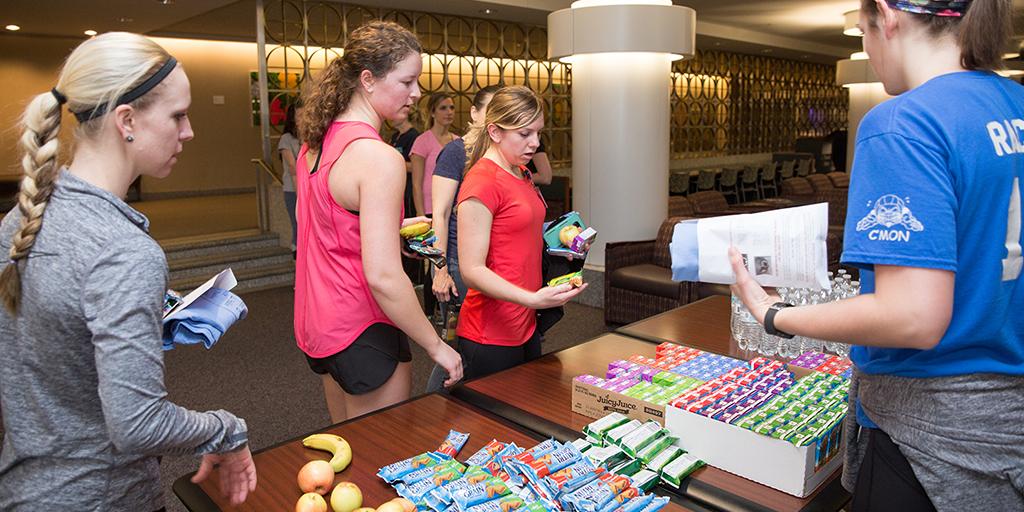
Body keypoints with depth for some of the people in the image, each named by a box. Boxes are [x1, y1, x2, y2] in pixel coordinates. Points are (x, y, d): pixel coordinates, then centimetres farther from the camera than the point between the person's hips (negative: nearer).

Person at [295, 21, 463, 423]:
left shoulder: (316, 142, 5)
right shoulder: (379, 158, -23)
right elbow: (383, 277, -28)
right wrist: (436, 346, -18)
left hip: (318, 321, 9)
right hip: (361, 332, -9)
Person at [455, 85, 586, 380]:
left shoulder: (521, 174, 12)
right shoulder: (481, 182, -16)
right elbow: (472, 270, -21)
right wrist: (532, 299, -32)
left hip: (526, 326, 9)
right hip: (491, 336, -9)